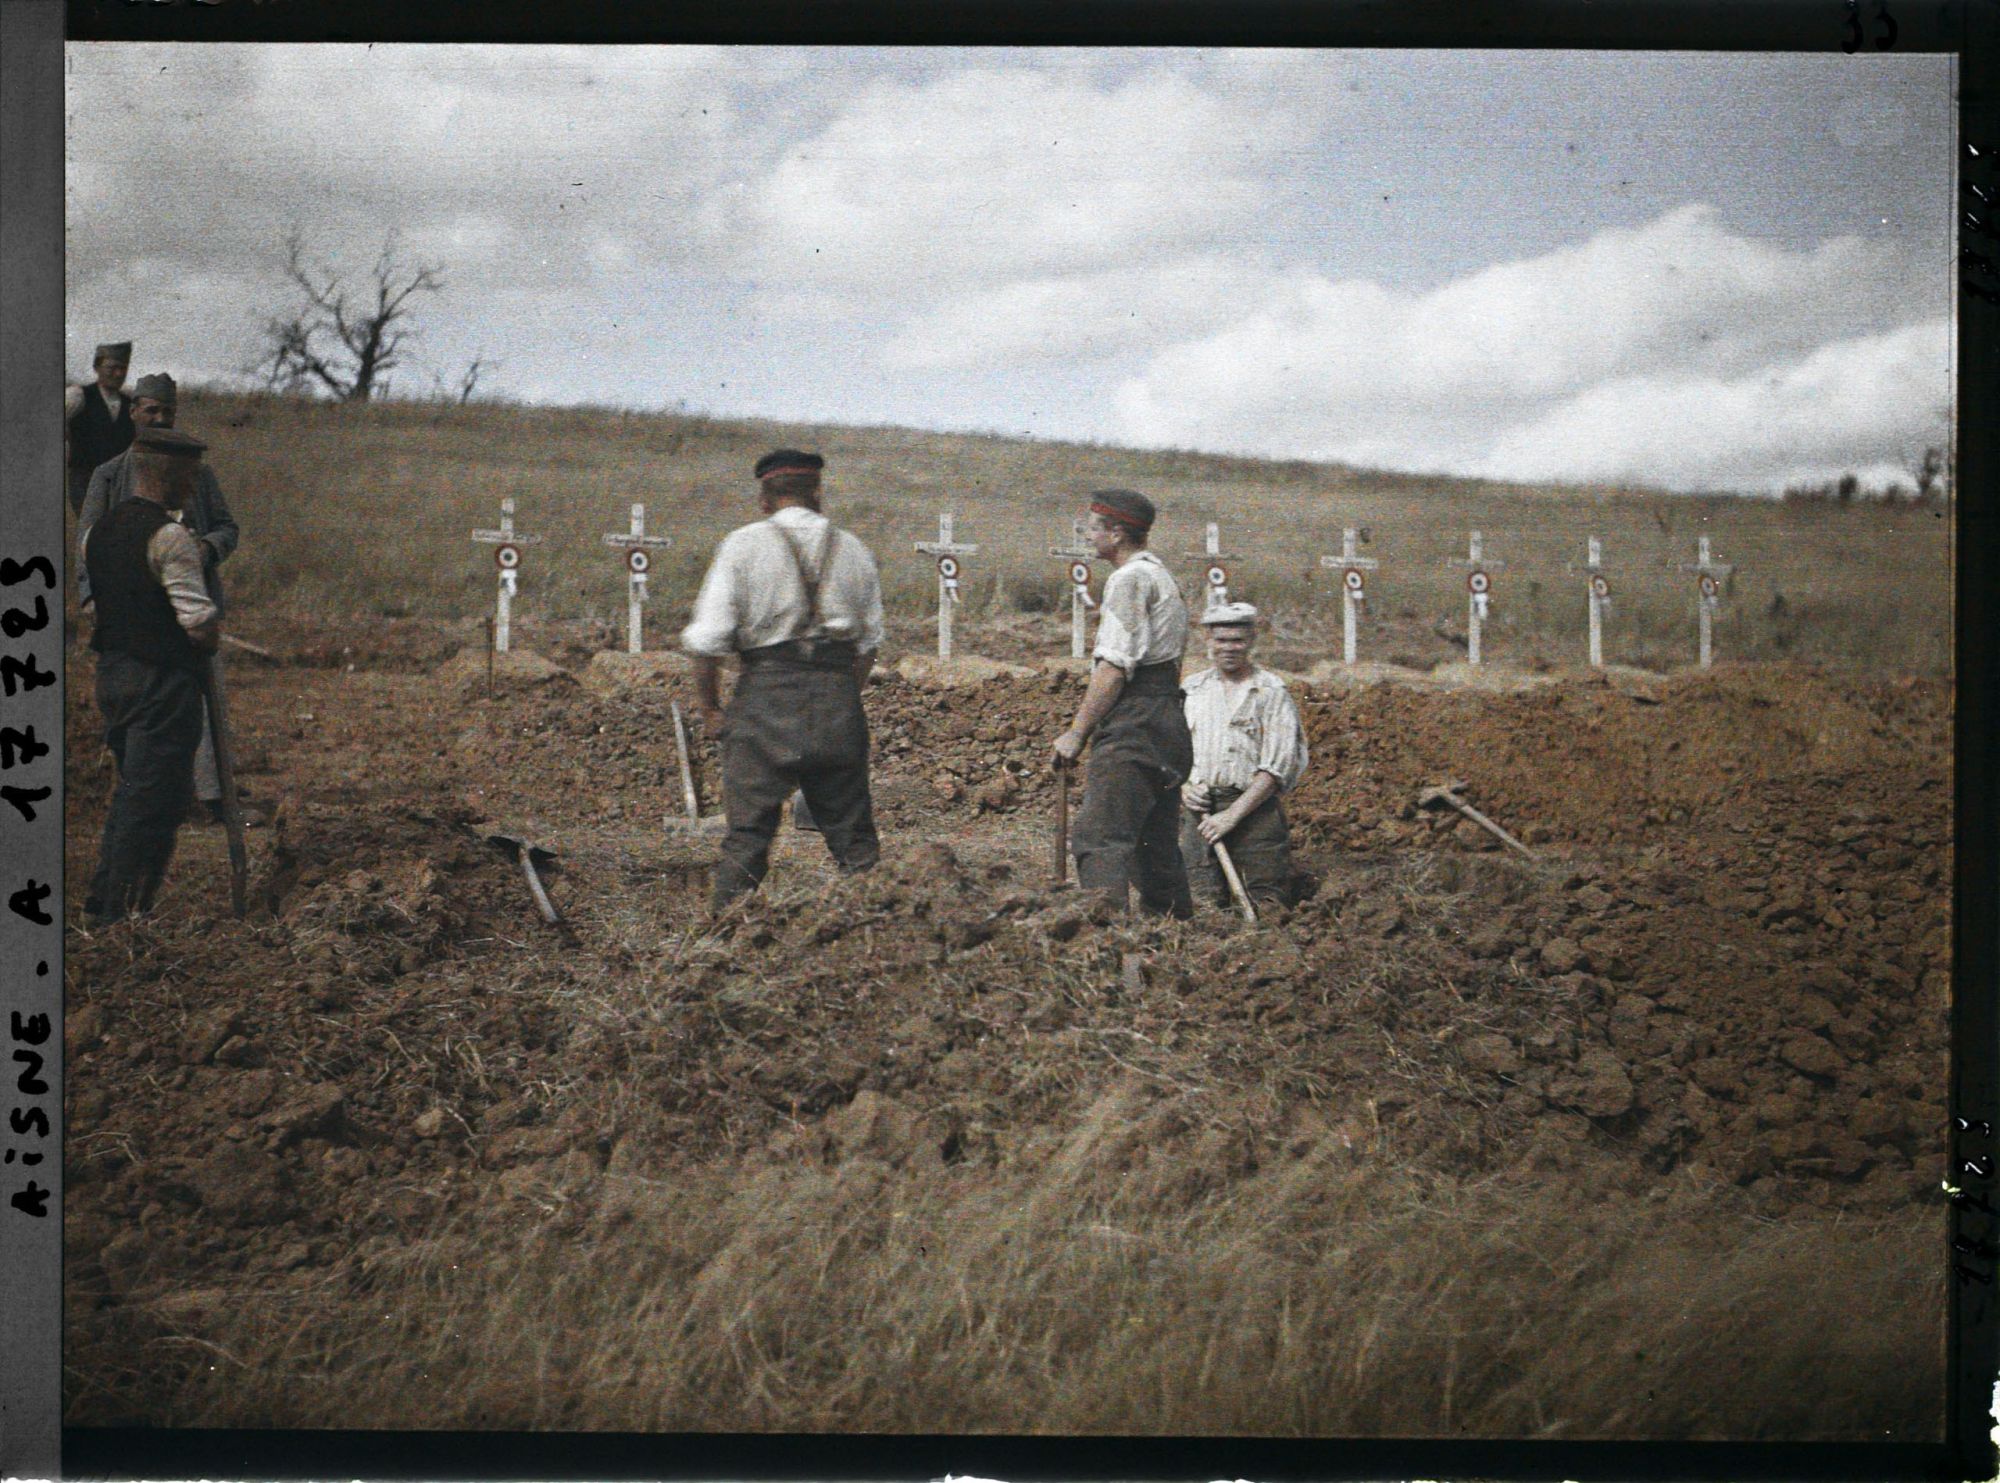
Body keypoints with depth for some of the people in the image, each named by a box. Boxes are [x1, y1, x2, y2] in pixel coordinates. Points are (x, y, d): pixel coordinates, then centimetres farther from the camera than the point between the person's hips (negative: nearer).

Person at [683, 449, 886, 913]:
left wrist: (709, 707, 5)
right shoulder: (852, 549, 11)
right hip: (838, 695, 3)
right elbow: (869, 641, 14)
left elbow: (708, 637, -5)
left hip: (767, 689, -3)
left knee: (747, 834, -2)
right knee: (852, 831, 10)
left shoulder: (744, 545, -1)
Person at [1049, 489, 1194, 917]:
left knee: (1100, 838, -17)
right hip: (1167, 720, 11)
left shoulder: (1129, 580, -10)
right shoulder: (1161, 575, 22)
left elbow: (1115, 667, -17)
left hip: (1132, 728, -11)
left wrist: (1077, 732, -14)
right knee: (1155, 841, 14)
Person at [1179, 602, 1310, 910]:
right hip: (1199, 810, 3)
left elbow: (1276, 768, -5)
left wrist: (1232, 815, -12)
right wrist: (1184, 788, -5)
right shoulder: (1191, 690, 15)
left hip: (1254, 809, -3)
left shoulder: (1271, 691, 2)